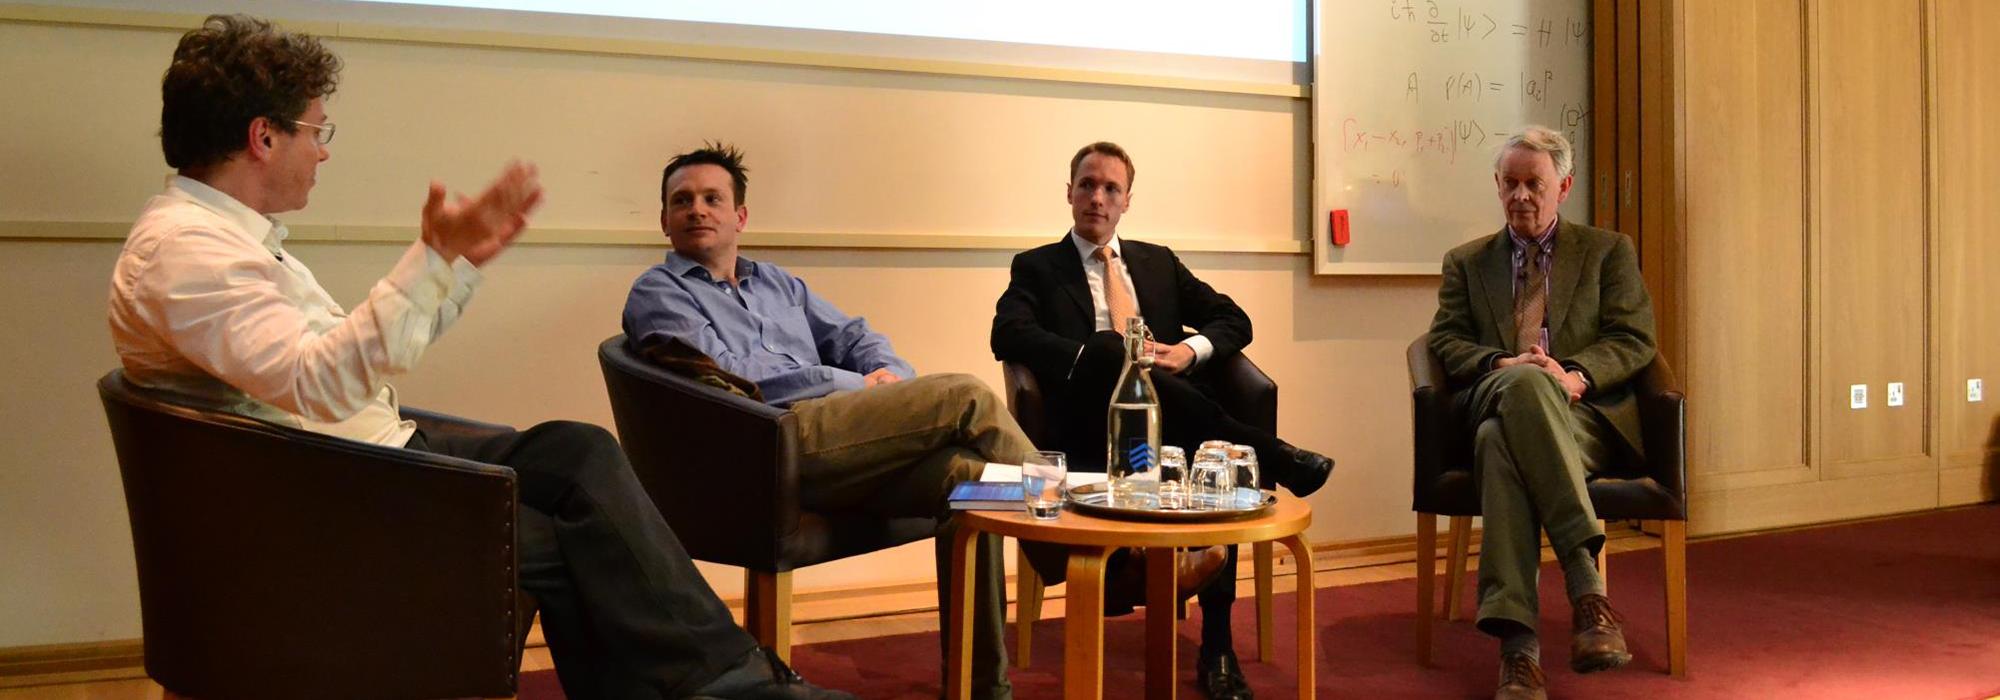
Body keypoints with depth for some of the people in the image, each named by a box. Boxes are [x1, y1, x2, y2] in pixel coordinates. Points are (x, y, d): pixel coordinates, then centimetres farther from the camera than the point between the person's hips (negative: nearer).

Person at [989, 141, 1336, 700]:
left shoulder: (1158, 262, 25)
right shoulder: (1038, 267, 13)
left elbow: (1234, 320, 19)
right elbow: (1009, 335, -6)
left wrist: (1191, 350, -5)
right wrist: (1109, 353, -19)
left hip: (1174, 423, 3)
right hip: (1095, 428, -3)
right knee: (1110, 362, -35)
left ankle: (1216, 646, -23)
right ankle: (1273, 457, -27)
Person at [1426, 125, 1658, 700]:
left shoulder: (1609, 251, 20)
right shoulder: (1466, 262, 24)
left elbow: (1634, 341, 7)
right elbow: (1445, 341, 10)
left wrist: (1576, 374, -15)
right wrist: (1503, 366, -12)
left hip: (1585, 416, -1)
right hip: (1494, 406, 1)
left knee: (1502, 439, -38)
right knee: (1525, 384, -39)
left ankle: (1519, 649, -46)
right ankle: (1585, 580, -46)